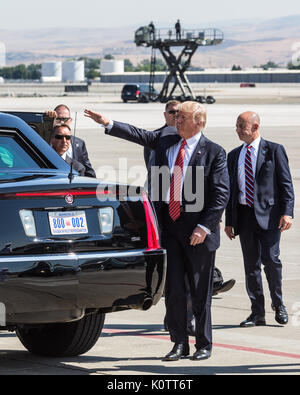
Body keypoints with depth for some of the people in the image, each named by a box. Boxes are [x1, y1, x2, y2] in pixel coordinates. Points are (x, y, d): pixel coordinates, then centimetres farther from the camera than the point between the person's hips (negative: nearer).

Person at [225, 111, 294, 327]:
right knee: (251, 265, 4)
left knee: (270, 259, -12)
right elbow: (231, 189, 17)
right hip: (244, 215, 4)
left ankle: (279, 305, 9)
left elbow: (286, 183, -1)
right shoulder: (234, 155, 15)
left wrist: (287, 212, -11)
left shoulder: (274, 150, 2)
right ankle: (257, 313, 9)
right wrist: (229, 221, 12)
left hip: (268, 214, -4)